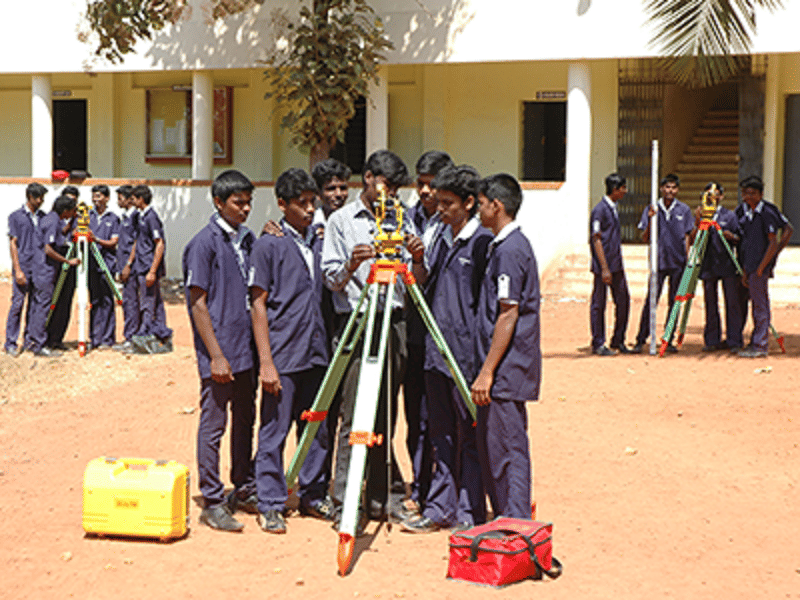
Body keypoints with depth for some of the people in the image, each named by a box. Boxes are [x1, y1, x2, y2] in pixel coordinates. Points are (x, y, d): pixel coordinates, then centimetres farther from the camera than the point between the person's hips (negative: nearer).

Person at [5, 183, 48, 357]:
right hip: (23, 268, -4)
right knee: (17, 304, -5)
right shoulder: (16, 217, -1)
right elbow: (13, 244, -5)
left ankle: (29, 340, 15)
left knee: (35, 305, 7)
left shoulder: (43, 217, 11)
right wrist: (18, 270, -11)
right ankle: (11, 343, 0)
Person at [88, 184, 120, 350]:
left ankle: (106, 339, -1)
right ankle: (94, 338, 11)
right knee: (94, 301, 6)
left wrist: (97, 240, -18)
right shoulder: (87, 216, 13)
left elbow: (113, 242, -2)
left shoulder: (113, 219, 5)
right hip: (90, 263, 3)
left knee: (107, 302, -4)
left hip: (106, 263, -3)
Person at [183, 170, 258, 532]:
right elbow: (198, 302, -12)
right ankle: (212, 503, 6)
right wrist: (216, 356, -16)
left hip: (247, 349, 7)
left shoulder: (248, 239, 11)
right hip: (219, 352, -7)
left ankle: (244, 491, 26)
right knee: (213, 424, -1)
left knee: (245, 421, 15)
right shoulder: (204, 243, -10)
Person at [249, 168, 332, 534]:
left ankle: (313, 496, 25)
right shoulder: (269, 245, -5)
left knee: (317, 429, 12)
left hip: (316, 353, 6)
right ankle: (270, 506, 10)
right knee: (274, 431, 1)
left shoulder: (319, 242, 11)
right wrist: (266, 362, -13)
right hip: (282, 356, -5)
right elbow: (259, 304, -8)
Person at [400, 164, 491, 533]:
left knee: (469, 436, 1)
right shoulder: (442, 241, 14)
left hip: (467, 355, -8)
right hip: (437, 351, 8)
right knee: (441, 433, 13)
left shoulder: (481, 243, -9)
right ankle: (439, 508, 20)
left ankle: (469, 513, 9)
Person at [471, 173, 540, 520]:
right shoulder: (508, 245, 15)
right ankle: (505, 520, 22)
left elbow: (508, 315, -19)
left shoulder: (509, 250, -15)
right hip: (506, 371, 10)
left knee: (507, 450, -4)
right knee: (491, 448, 14)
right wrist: (487, 370, 21)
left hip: (506, 371, -10)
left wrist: (487, 372, -19)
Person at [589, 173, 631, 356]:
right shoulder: (599, 210, -13)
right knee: (599, 304, 0)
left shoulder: (614, 209, 13)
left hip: (617, 265, 9)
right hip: (603, 265, -9)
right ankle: (598, 344, 8)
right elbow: (596, 240, -16)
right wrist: (604, 268, -19)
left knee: (623, 300, 9)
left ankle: (618, 341, 20)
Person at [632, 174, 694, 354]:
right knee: (650, 301, -7)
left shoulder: (684, 210, 5)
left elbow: (687, 236, 8)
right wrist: (650, 220, -13)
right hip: (658, 261, -1)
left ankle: (669, 340, 12)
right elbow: (644, 238, 3)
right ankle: (641, 340, -2)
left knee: (674, 302, 5)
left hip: (678, 263, 1)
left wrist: (687, 258, -1)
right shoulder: (651, 209, 4)